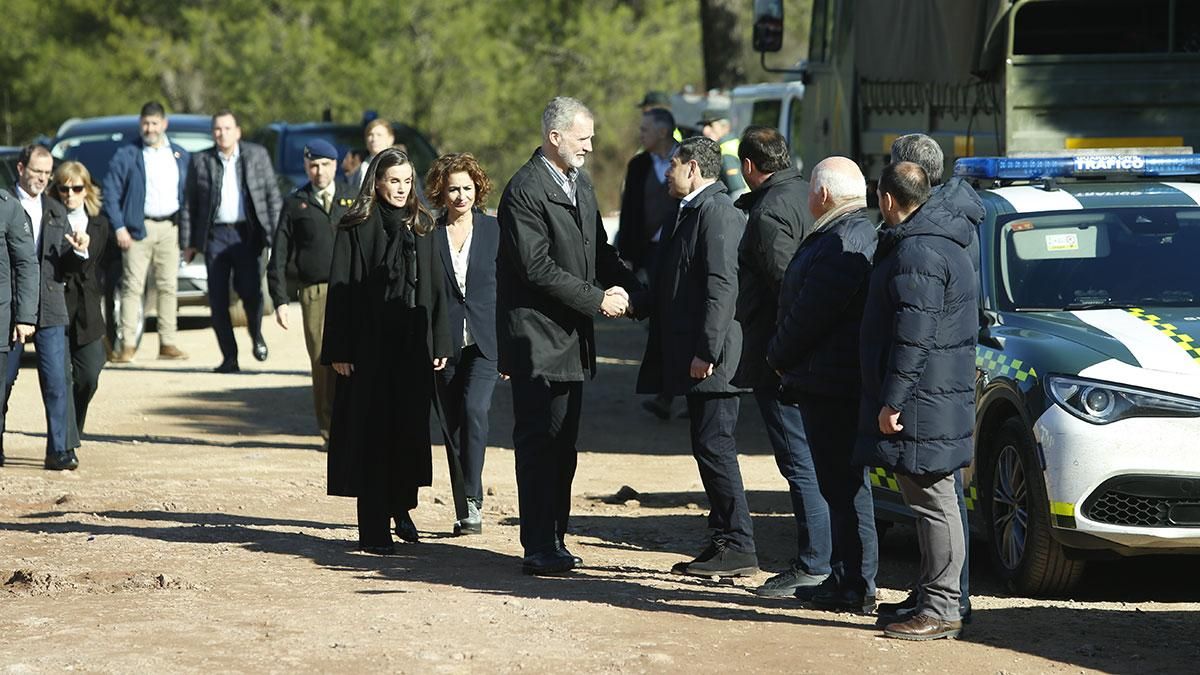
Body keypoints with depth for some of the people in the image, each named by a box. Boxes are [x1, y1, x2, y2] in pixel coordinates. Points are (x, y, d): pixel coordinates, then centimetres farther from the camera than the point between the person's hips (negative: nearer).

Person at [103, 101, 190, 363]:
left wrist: (185, 230, 6)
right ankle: (127, 344, -5)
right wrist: (119, 227, -11)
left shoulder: (180, 156, 12)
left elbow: (187, 194, 15)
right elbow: (111, 192, -3)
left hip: (169, 229, 3)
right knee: (133, 287, -6)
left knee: (169, 287, 4)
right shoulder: (126, 155, 0)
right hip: (138, 229, -3)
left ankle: (168, 343, 8)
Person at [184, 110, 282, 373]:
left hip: (246, 234, -1)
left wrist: (276, 232, 0)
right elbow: (190, 204, 10)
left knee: (249, 291, -11)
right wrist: (190, 242, 5)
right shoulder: (200, 161, 7)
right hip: (215, 235, 1)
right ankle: (229, 357, 6)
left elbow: (273, 195, 8)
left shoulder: (257, 155, 7)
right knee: (218, 300, -2)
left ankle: (256, 336, 20)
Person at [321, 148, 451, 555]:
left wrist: (439, 343, 6)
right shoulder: (357, 228, -3)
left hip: (414, 346, 4)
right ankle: (373, 530, 0)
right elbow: (341, 289, -6)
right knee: (372, 434, -2)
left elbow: (435, 287, 12)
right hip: (370, 348, -4)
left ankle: (402, 507, 27)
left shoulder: (420, 227, 10)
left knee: (411, 430, 6)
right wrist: (339, 351, -11)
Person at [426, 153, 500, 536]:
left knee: (474, 408, -22)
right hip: (445, 343, 1)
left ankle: (472, 497, -14)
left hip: (485, 342, -1)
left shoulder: (494, 230, 3)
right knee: (453, 425, 5)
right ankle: (465, 513, 12)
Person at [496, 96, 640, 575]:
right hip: (538, 336, -9)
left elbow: (598, 250, 20)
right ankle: (539, 549, -4)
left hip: (571, 337, 9)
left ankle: (553, 541, 18)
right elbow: (538, 268, -19)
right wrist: (597, 299, -16)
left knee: (563, 442, 11)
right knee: (539, 441, -6)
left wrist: (624, 284, 1)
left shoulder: (580, 183, 14)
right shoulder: (525, 191, -15)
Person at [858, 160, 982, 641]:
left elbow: (913, 337, -22)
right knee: (931, 499, 14)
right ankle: (933, 597, 20)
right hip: (939, 394, 10)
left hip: (923, 401, -10)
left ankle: (940, 609, -7)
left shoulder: (917, 252, -18)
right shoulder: (939, 238, 15)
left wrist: (893, 400, -20)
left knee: (932, 500, -8)